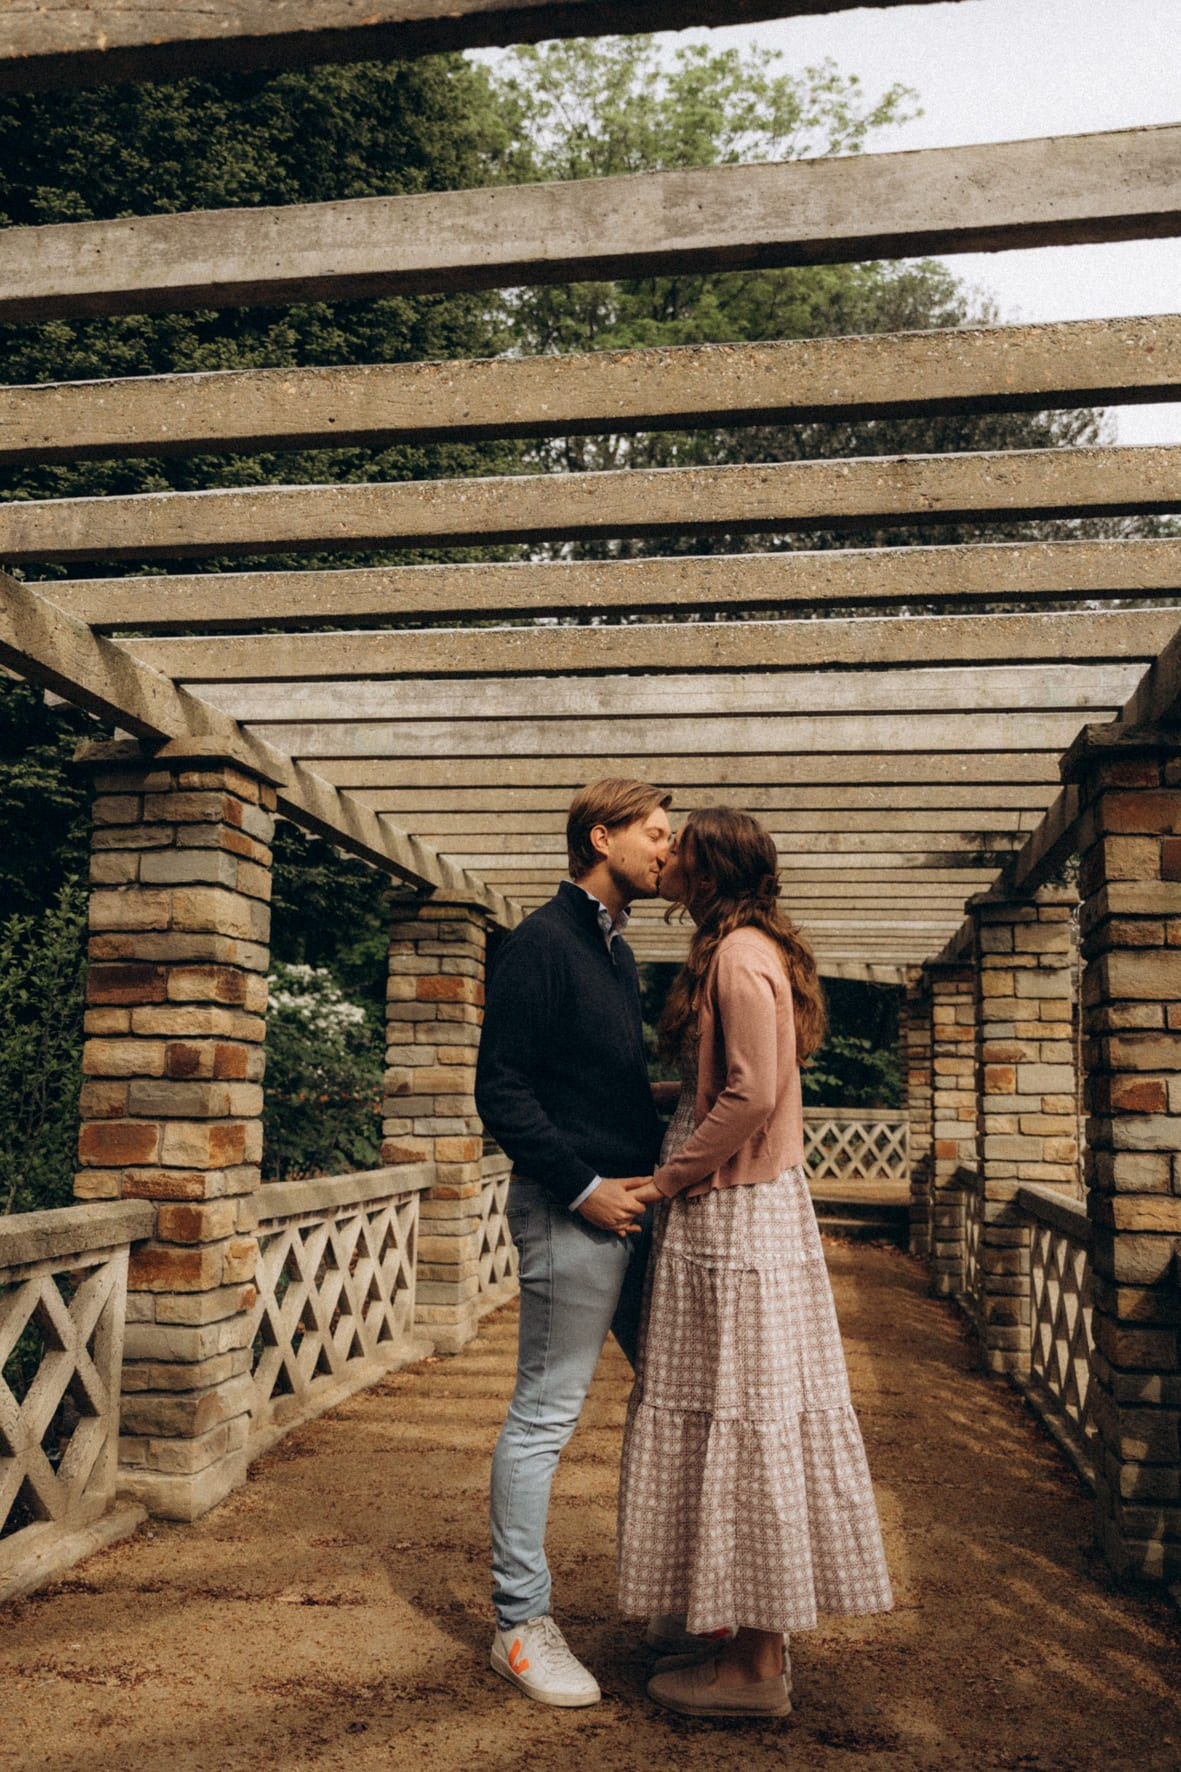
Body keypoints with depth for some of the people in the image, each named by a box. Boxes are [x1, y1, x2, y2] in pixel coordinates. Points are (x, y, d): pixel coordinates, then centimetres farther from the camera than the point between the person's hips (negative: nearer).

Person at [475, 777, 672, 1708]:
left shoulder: (616, 950, 16)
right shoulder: (542, 944, -11)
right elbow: (502, 1091, -16)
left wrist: (656, 1171, 8)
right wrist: (584, 1189, -17)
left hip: (630, 1206, 9)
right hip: (570, 1209, -9)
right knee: (545, 1413, 0)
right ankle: (522, 1624, 13)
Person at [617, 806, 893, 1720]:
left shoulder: (740, 955, -14)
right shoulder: (745, 951, 16)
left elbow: (753, 1095, -22)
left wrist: (670, 1176, -14)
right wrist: (679, 1171, 14)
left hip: (732, 1216, -10)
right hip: (735, 1208, 10)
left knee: (739, 1418, -2)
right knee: (742, 1415, 13)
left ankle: (755, 1670, 9)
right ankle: (751, 1642, 23)